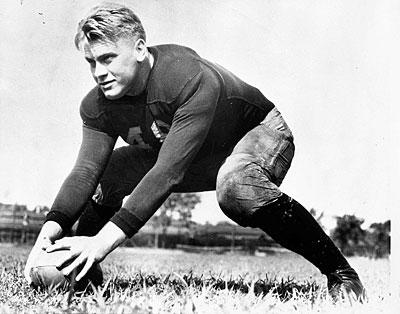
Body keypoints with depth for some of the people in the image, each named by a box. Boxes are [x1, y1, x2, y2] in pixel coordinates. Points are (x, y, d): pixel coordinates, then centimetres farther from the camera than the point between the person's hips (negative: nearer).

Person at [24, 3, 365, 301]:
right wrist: (51, 228, -38)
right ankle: (79, 269, 12)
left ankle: (339, 271, -24)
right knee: (106, 174, -11)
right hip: (190, 158, 7)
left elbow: (168, 172, -43)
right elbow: (86, 169, -20)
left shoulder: (194, 80, -37)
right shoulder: (98, 105, -15)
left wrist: (106, 238, -48)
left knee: (235, 186, -42)